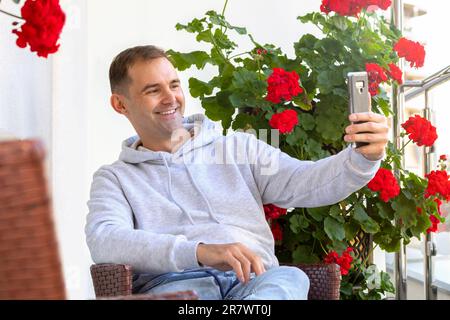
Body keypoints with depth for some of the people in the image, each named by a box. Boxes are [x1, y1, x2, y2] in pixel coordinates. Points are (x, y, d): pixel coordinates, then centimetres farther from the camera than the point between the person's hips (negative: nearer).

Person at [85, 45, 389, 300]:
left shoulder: (238, 148, 24)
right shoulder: (115, 178, 18)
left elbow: (307, 182, 12)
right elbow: (104, 240, -4)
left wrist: (363, 158, -12)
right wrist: (199, 251, -21)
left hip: (256, 280, 2)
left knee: (290, 277, -35)